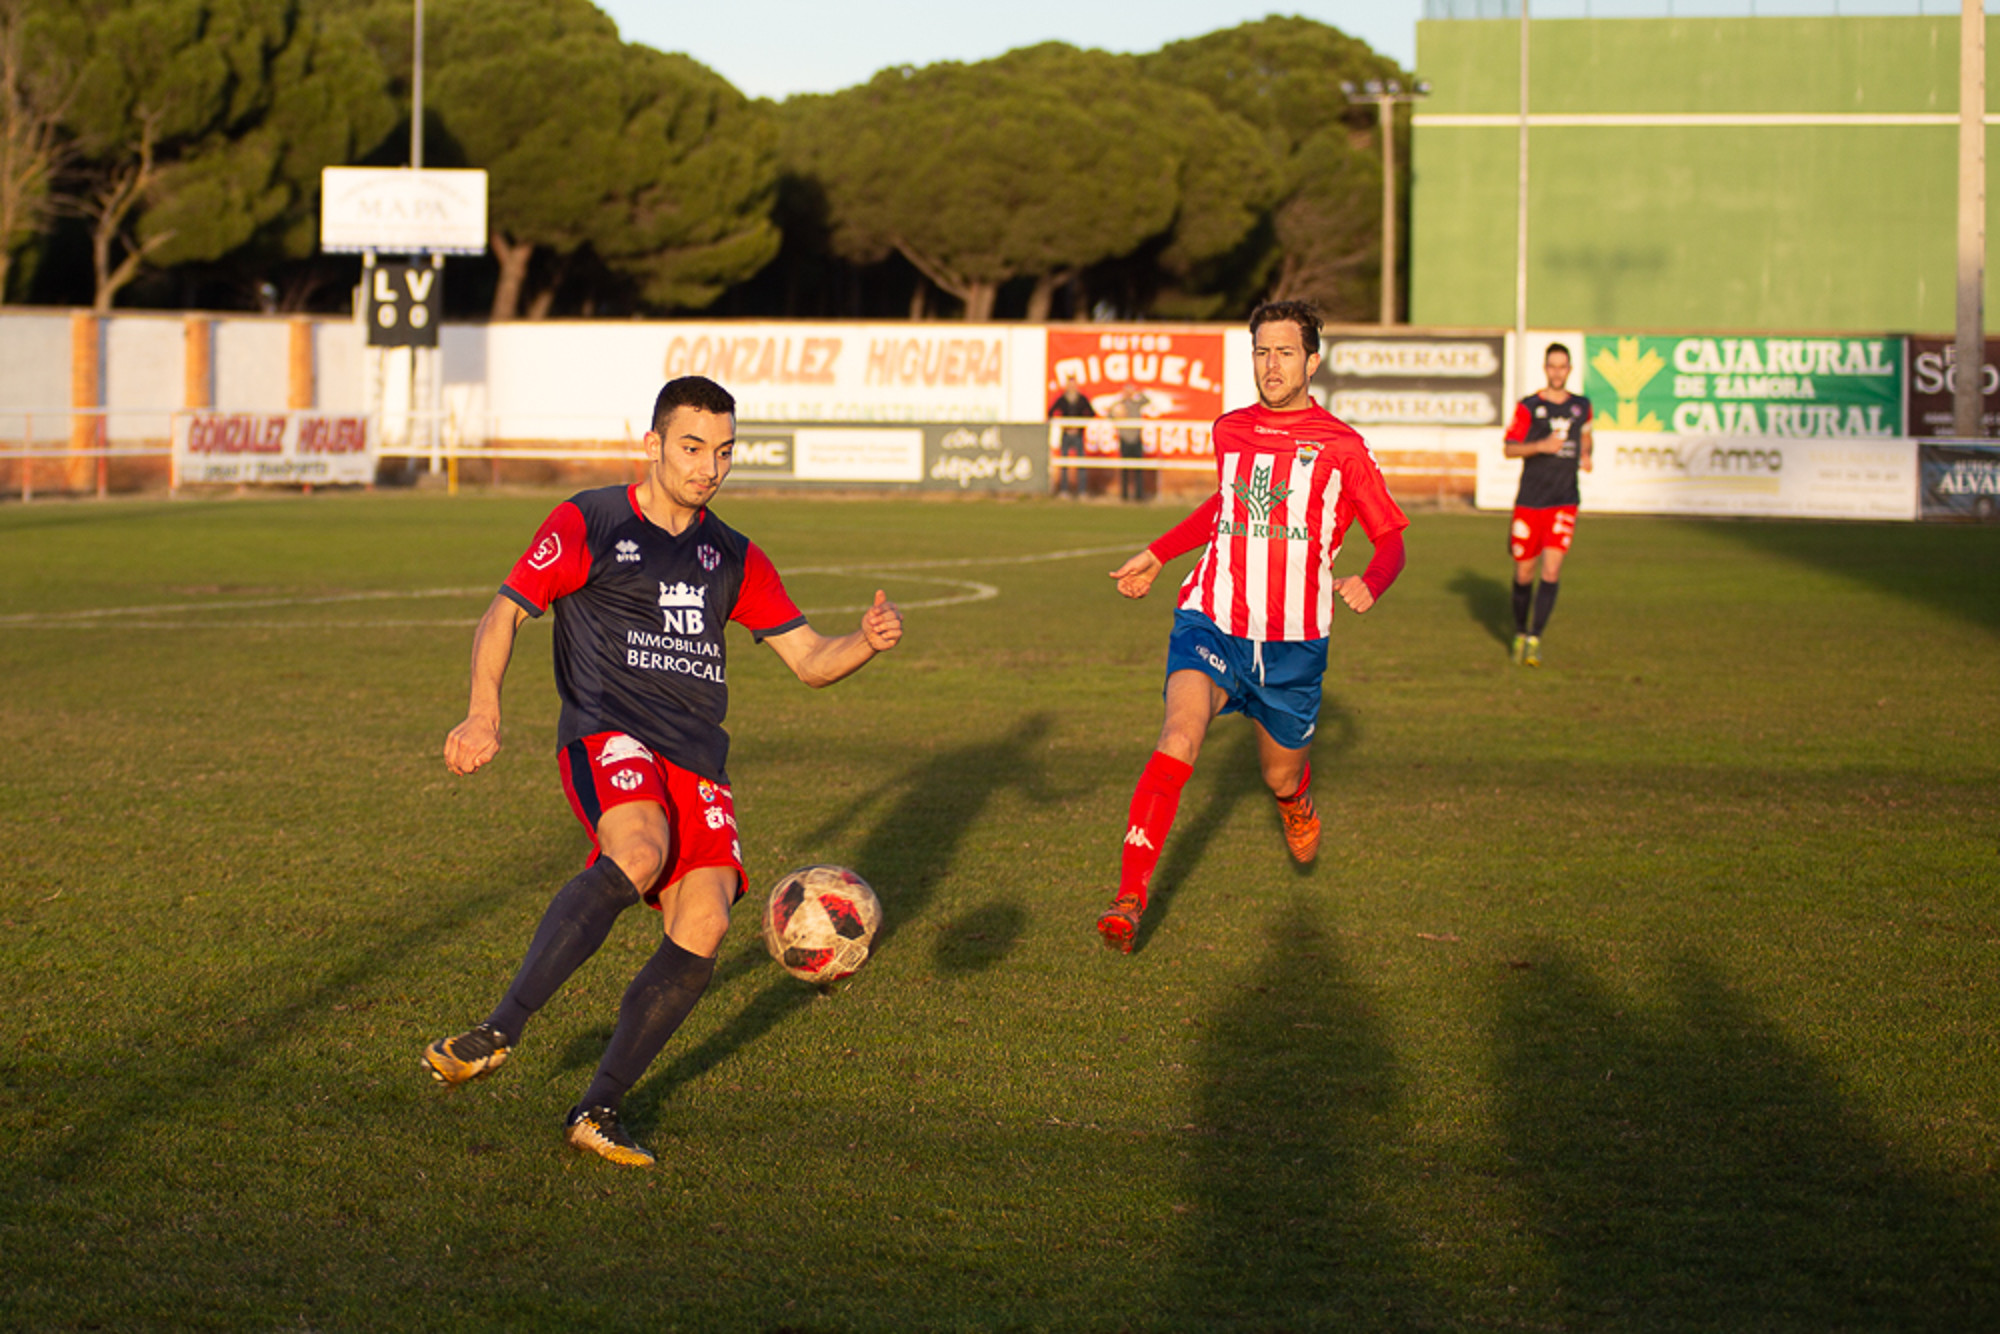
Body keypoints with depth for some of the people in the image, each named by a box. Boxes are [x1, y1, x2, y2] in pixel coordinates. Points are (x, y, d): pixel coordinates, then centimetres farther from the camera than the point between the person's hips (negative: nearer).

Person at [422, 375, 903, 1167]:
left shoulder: (733, 558, 19)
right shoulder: (587, 526, 5)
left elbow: (810, 660, 18)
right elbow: (503, 615, -1)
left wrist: (867, 642, -4)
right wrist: (484, 715, -18)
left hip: (696, 759, 5)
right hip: (607, 737, -5)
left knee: (702, 928, -15)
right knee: (638, 856, -36)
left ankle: (598, 1110, -4)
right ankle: (499, 1032, -29)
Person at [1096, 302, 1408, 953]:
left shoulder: (1341, 448, -4)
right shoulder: (1229, 432, 6)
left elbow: (1390, 539, 1)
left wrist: (1369, 583, -20)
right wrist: (1157, 555, 26)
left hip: (1294, 643, 0)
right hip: (1213, 623, 0)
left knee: (1281, 776, 15)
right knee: (1180, 736, -25)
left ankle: (1297, 803, 56)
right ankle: (1130, 897, -27)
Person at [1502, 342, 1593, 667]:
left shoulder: (1581, 406, 8)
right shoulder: (1528, 407, -3)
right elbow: (1508, 448, -4)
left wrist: (1586, 455, 6)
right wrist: (1540, 446, -21)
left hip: (1564, 503, 1)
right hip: (1529, 502, -1)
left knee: (1552, 570, -14)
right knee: (1524, 573, 6)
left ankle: (1535, 640, -12)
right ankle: (1520, 633, 28)